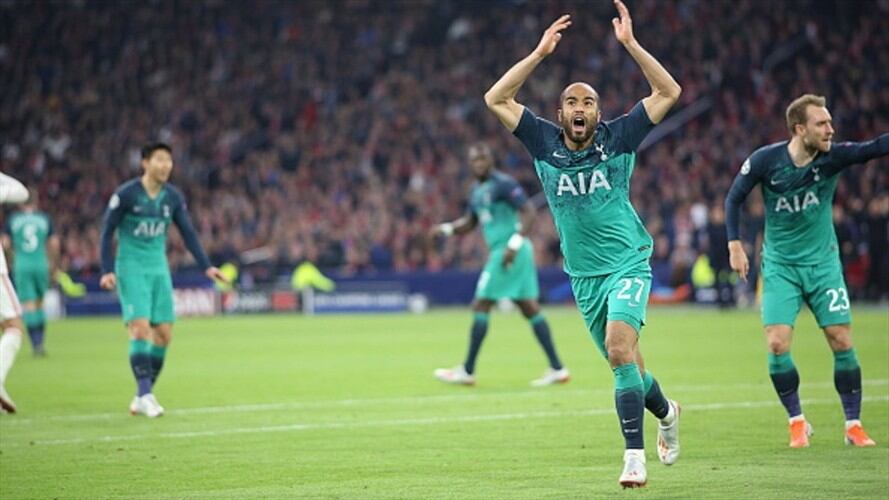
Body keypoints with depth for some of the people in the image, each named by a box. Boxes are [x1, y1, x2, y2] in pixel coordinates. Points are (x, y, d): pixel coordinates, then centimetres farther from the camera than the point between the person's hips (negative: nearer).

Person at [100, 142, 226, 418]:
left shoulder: (173, 197, 4)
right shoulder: (125, 194, -9)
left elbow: (188, 233, 11)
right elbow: (107, 232, -4)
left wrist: (206, 266, 2)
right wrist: (107, 271, -12)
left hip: (159, 269, 5)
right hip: (131, 268, -5)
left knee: (163, 333, 0)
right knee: (141, 327, -18)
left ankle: (142, 397, 10)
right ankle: (145, 395, -17)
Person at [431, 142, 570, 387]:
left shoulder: (503, 184, -12)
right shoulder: (477, 190, 17)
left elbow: (529, 213, -18)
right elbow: (470, 222, 26)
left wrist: (515, 243, -27)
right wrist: (447, 228, 7)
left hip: (508, 253, -10)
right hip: (500, 251, 10)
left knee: (480, 307, -5)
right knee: (530, 309, 8)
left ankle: (467, 371, 1)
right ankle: (557, 369, 8)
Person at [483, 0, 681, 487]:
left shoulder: (618, 138, -3)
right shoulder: (545, 143, 2)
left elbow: (668, 92, -7)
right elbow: (496, 99, -3)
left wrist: (630, 44, -14)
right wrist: (540, 53, -8)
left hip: (627, 263, -4)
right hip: (583, 274, 4)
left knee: (619, 347, -24)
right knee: (623, 360, 13)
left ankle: (634, 455, -24)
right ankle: (665, 411, 44)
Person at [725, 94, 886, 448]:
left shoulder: (833, 157, -11)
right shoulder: (765, 160, -12)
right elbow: (734, 198, 1)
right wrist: (734, 244, -4)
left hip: (822, 262, 1)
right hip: (780, 266, -1)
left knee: (842, 342, -4)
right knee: (777, 344, -12)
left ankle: (854, 425, 9)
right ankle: (798, 423, 7)